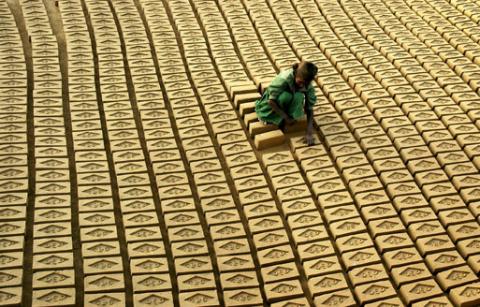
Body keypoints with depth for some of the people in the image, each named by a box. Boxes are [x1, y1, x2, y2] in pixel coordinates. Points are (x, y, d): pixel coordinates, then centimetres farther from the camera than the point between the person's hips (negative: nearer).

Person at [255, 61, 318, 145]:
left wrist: (309, 130, -27)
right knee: (285, 96, -36)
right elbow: (271, 101, -27)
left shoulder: (307, 84, -18)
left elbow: (309, 107, -16)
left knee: (299, 96, -29)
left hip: (287, 107, 3)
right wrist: (286, 117, -27)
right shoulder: (283, 79, -32)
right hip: (270, 108, -3)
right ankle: (281, 121, -12)